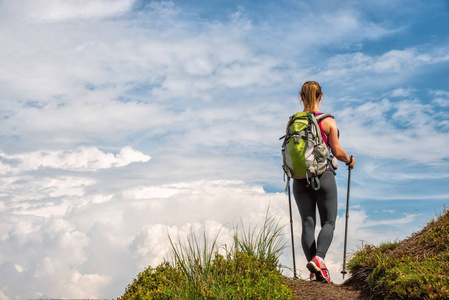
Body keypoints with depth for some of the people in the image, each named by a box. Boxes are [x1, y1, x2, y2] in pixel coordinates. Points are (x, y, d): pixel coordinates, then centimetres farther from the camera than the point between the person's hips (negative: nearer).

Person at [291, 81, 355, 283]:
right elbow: (337, 152, -5)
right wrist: (349, 160, 15)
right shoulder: (328, 121, -5)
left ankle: (314, 271, -3)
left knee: (307, 223, 5)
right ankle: (318, 258, -18)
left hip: (300, 178, 3)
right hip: (323, 175, -3)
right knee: (328, 222, 6)